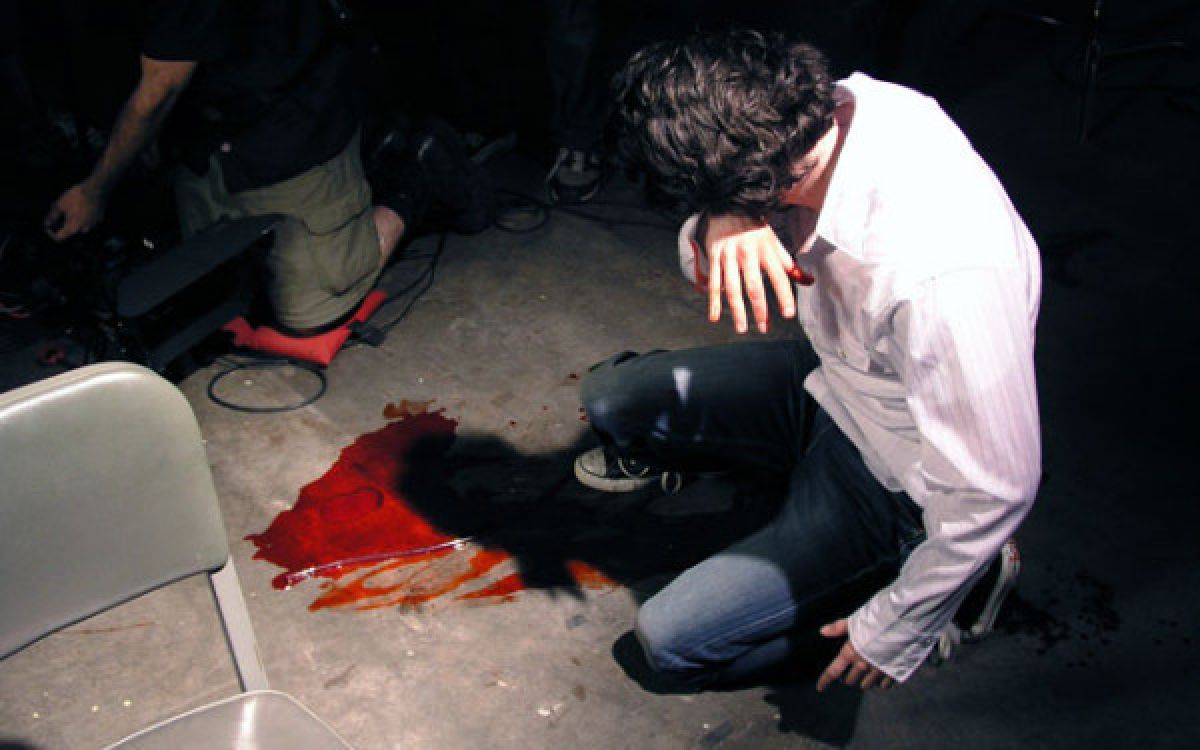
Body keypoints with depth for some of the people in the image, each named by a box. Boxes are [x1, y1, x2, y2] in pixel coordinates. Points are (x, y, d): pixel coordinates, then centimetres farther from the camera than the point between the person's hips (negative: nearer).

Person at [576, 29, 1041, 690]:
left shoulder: (942, 273, -42)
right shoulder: (833, 106, -19)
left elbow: (994, 487, -31)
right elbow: (699, 266, -5)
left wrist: (896, 631, -16)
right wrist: (720, 227, -31)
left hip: (891, 481, -6)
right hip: (831, 381, 7)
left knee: (671, 640, -4)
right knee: (609, 397, 0)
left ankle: (956, 574, 6)